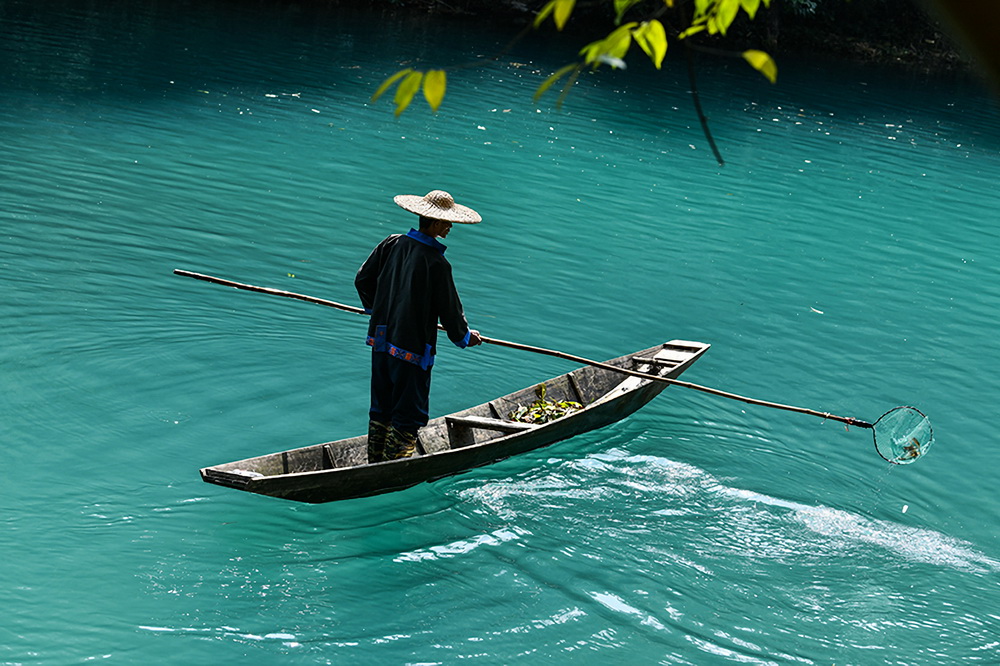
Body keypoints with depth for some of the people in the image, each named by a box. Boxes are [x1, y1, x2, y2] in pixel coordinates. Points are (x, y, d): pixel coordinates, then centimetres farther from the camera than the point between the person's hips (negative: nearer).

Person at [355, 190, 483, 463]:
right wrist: (465, 336, 9)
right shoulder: (436, 263, -19)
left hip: (381, 339, 7)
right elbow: (449, 309, -11)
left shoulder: (391, 244, 0)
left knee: (380, 409, 19)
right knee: (408, 417, 4)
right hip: (412, 348, -7)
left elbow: (362, 280, 11)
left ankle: (375, 463, 31)